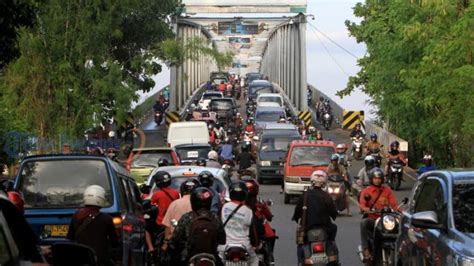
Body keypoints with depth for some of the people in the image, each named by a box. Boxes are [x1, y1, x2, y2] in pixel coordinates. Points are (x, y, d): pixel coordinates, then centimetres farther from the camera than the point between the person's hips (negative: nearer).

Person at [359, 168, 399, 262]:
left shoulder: (387, 190, 14)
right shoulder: (366, 191, 10)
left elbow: (394, 204, 2)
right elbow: (361, 205, -4)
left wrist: (398, 209, -20)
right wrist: (365, 209, -27)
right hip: (371, 218, -1)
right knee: (363, 223, -36)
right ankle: (366, 251, -39)